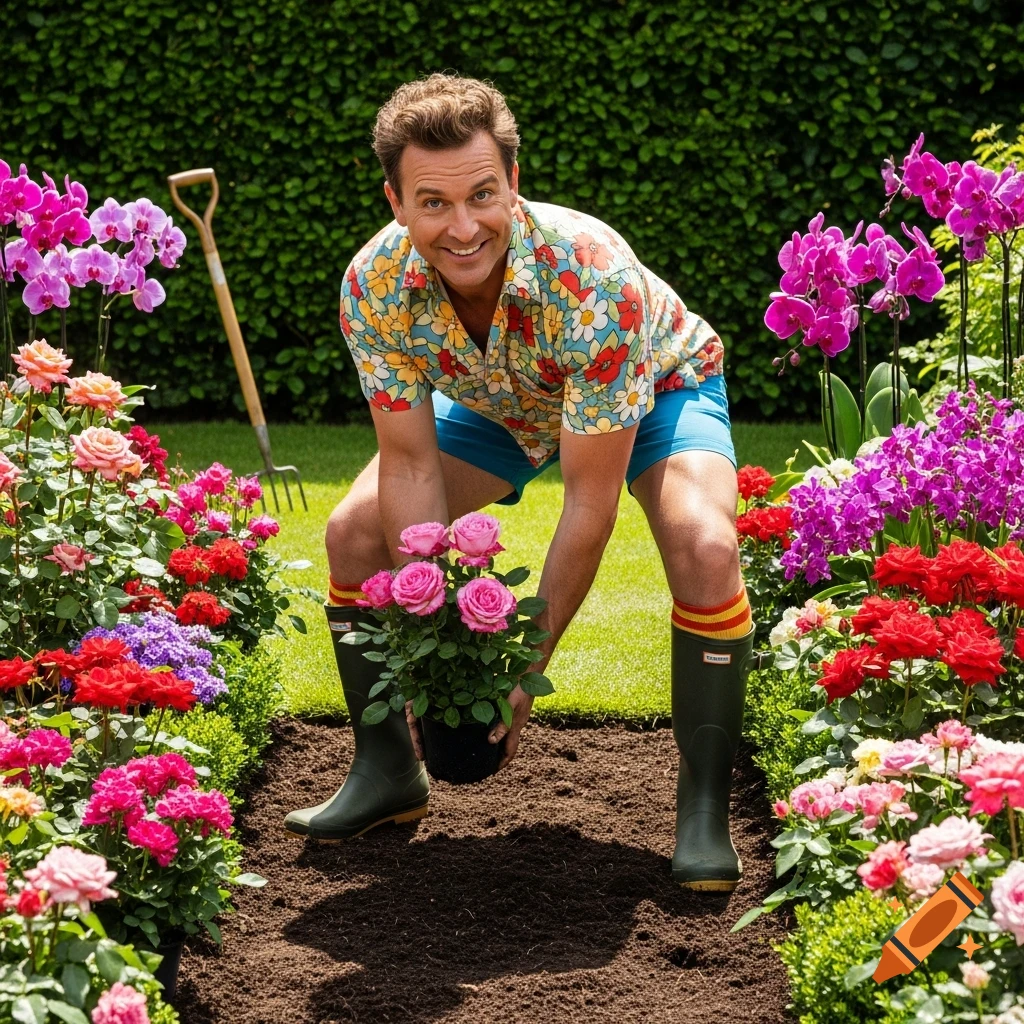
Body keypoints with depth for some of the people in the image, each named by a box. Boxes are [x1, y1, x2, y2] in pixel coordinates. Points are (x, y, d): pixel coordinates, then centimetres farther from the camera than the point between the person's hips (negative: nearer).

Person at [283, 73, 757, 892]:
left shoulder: (591, 274, -42)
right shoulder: (375, 285, -30)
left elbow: (590, 502, -36)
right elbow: (411, 466, -21)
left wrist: (527, 668, -33)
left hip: (654, 385, -4)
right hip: (496, 402, 4)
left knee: (704, 548, -31)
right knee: (356, 533, -11)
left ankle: (705, 809, -16)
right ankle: (389, 773, 8)